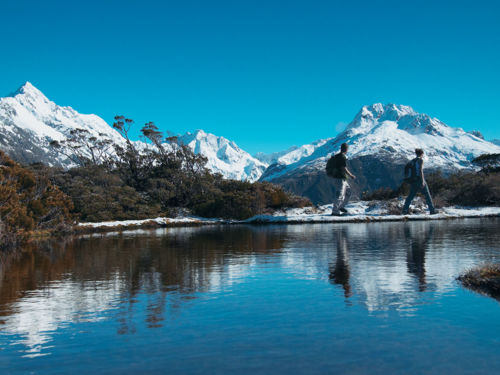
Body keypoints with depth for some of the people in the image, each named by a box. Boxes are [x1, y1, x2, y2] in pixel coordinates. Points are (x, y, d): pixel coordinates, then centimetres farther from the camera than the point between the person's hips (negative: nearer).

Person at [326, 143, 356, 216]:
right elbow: (344, 169, -19)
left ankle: (341, 206, 23)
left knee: (348, 192, 20)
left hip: (336, 178, 9)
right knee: (340, 196, -7)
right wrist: (351, 175, -6)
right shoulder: (343, 157, -16)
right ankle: (334, 211, -7)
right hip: (340, 179, -9)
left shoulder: (336, 156, 11)